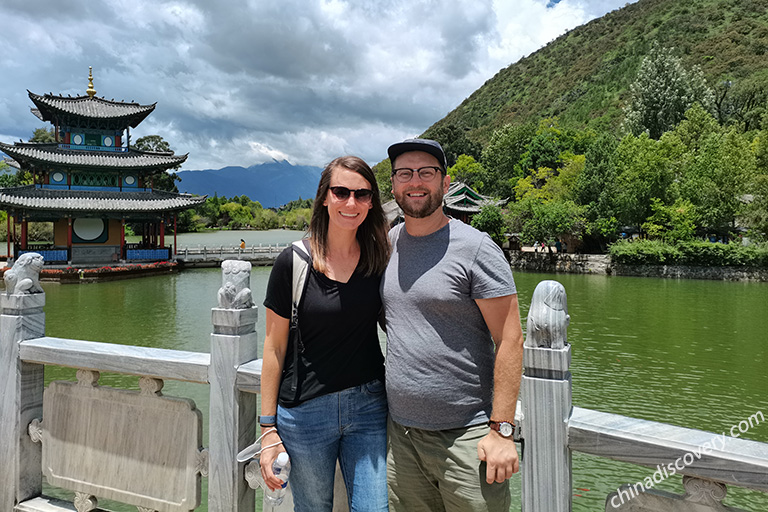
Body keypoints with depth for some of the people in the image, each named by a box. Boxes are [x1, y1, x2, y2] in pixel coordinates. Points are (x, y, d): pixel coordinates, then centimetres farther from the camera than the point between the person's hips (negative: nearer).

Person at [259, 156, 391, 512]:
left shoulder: (380, 260, 0)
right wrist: (268, 427, -4)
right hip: (305, 412, -2)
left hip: (368, 406, 2)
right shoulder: (294, 263, -8)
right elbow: (274, 347, -4)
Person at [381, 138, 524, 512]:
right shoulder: (390, 242, 7)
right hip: (401, 433, 5)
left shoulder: (476, 248, -11)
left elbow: (510, 341, -12)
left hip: (465, 437, -5)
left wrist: (501, 429, -15)